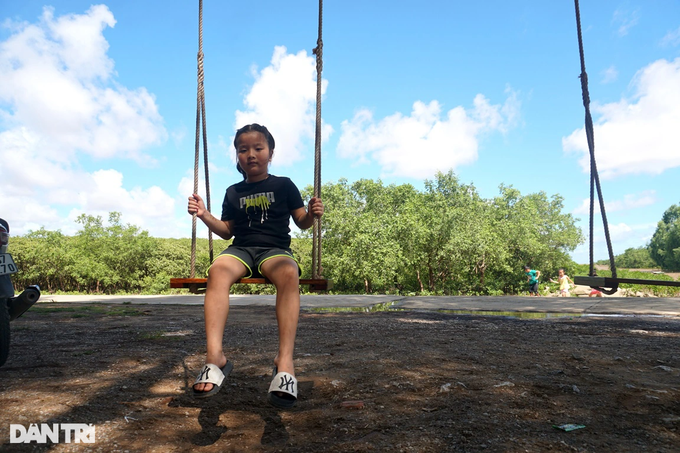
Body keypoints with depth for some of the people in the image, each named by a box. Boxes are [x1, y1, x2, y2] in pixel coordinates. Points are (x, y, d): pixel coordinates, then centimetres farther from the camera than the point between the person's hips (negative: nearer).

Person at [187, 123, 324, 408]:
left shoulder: (283, 185, 12)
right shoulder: (234, 192, 19)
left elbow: (301, 222, 10)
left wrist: (312, 214, -12)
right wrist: (204, 215, 5)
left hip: (275, 248, -2)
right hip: (241, 248, 3)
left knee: (289, 273, -39)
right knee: (217, 270, -34)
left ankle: (285, 360, -44)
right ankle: (215, 356, -41)